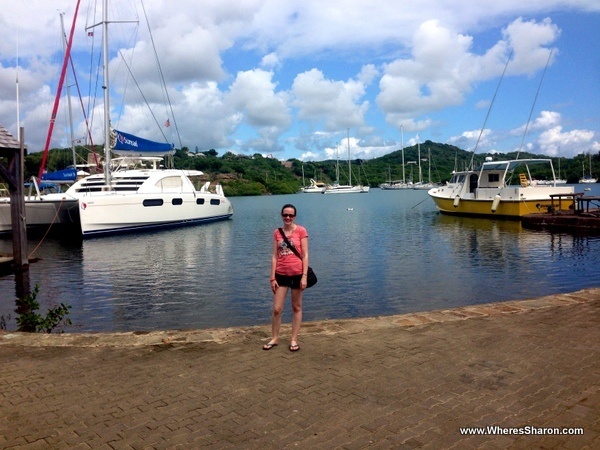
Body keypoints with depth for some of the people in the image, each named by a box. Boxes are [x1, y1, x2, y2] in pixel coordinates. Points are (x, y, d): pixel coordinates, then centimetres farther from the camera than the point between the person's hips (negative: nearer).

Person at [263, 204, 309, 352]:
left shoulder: (301, 231, -5)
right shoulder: (277, 232, 4)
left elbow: (305, 255, -5)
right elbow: (274, 256, 5)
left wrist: (304, 276, -11)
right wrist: (272, 277, 1)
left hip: (297, 274, -3)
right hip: (281, 274, 3)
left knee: (296, 307, 10)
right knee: (276, 309, 5)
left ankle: (294, 340, 20)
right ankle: (274, 338, 23)